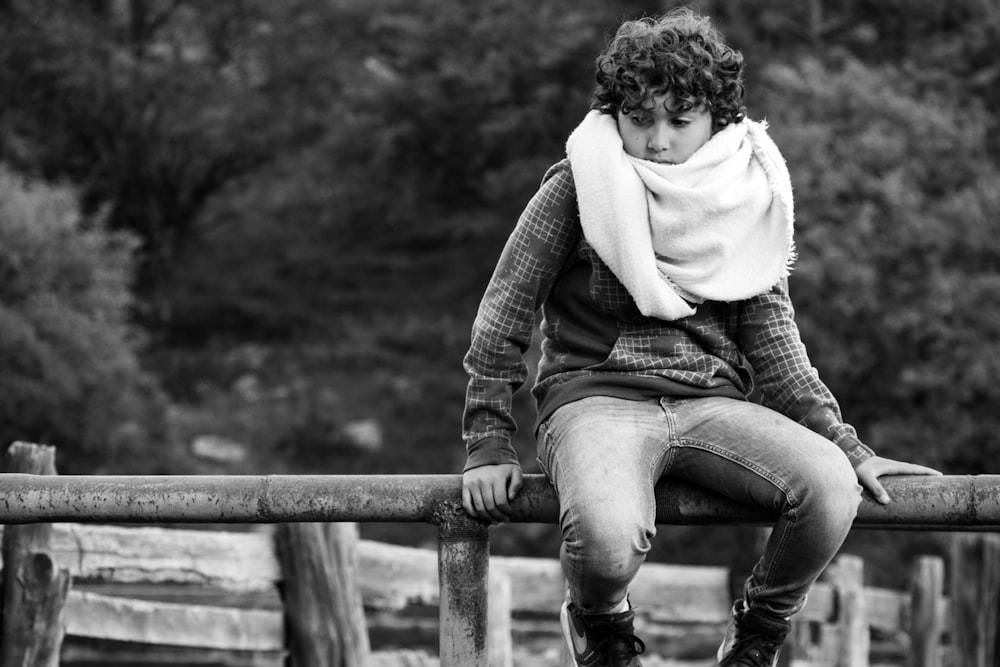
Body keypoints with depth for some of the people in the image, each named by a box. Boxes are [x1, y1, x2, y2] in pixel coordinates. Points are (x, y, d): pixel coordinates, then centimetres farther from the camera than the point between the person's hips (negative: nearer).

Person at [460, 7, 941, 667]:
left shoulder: (747, 198, 9)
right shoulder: (579, 188, -1)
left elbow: (775, 349, 11)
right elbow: (503, 316, 2)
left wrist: (850, 448, 2)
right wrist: (489, 444, -3)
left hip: (712, 402, 3)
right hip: (596, 396, -3)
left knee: (830, 488, -28)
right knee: (607, 533, -38)